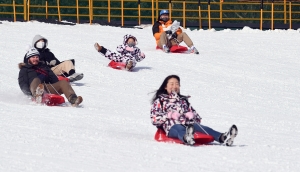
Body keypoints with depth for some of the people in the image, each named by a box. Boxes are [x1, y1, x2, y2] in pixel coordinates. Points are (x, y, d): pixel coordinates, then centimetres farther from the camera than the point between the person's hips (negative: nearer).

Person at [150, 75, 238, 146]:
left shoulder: (183, 100, 35)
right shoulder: (160, 100, 23)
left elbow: (197, 117, 30)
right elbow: (154, 118, 8)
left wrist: (192, 115, 4)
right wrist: (169, 115, -8)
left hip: (188, 125, 5)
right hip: (172, 127, -5)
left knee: (204, 128, -29)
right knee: (180, 129, -42)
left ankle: (223, 138, -57)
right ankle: (187, 138, -81)